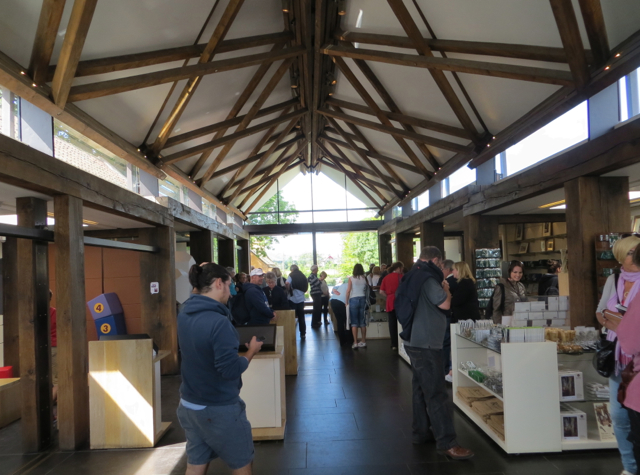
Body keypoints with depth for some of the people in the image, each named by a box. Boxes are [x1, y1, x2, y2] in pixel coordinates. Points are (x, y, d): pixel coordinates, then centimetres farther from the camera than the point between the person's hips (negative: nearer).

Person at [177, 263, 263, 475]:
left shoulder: (184, 315, -1)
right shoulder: (218, 322, -26)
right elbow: (230, 371, -25)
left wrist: (238, 344, 6)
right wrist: (251, 351, -9)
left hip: (189, 404, 7)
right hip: (219, 409, -7)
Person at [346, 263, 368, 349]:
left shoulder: (351, 278, -3)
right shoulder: (364, 278, 3)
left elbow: (348, 291, -4)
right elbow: (366, 290, 1)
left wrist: (347, 301, 3)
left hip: (353, 299, -2)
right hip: (363, 299, 2)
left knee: (354, 322, 1)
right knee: (362, 322, 9)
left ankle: (355, 342, -2)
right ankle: (363, 341, 14)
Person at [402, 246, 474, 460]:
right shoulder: (427, 278, -17)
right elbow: (445, 303, -19)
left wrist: (440, 288, 16)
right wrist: (446, 289, -1)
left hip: (415, 341, 10)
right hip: (425, 343, -10)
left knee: (421, 389, 16)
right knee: (436, 394, -7)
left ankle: (421, 432, 25)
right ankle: (447, 443, -3)